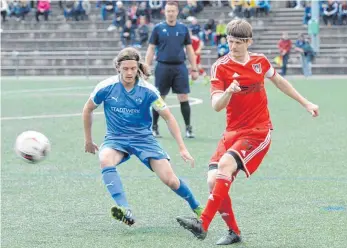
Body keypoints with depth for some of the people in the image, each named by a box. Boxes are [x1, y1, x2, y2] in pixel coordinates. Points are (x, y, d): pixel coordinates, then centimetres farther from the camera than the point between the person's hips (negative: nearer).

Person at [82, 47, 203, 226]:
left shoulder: (147, 91, -12)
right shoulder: (106, 87, -12)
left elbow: (168, 117, -4)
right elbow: (88, 110, 7)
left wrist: (182, 148, -10)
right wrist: (88, 140, 13)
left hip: (143, 138, 0)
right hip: (116, 139, 0)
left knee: (170, 180, -13)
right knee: (105, 160, -36)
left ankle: (196, 208, 15)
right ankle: (124, 210, -45)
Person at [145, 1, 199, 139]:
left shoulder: (183, 28, 7)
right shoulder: (158, 28, 3)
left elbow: (189, 49, 11)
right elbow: (151, 49, 4)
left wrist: (194, 69, 6)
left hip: (180, 67, 1)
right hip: (163, 67, -1)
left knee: (183, 98, -3)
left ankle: (188, 128, 4)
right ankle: (154, 127, 18)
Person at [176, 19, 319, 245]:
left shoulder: (260, 61, 3)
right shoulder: (220, 67, -4)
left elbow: (279, 81, 24)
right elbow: (217, 106, -15)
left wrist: (306, 103, 29)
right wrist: (228, 92, -36)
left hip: (259, 131, -2)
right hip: (233, 132, 2)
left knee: (225, 165, -27)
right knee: (214, 181, -13)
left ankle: (203, 224, -32)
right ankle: (234, 232, 8)